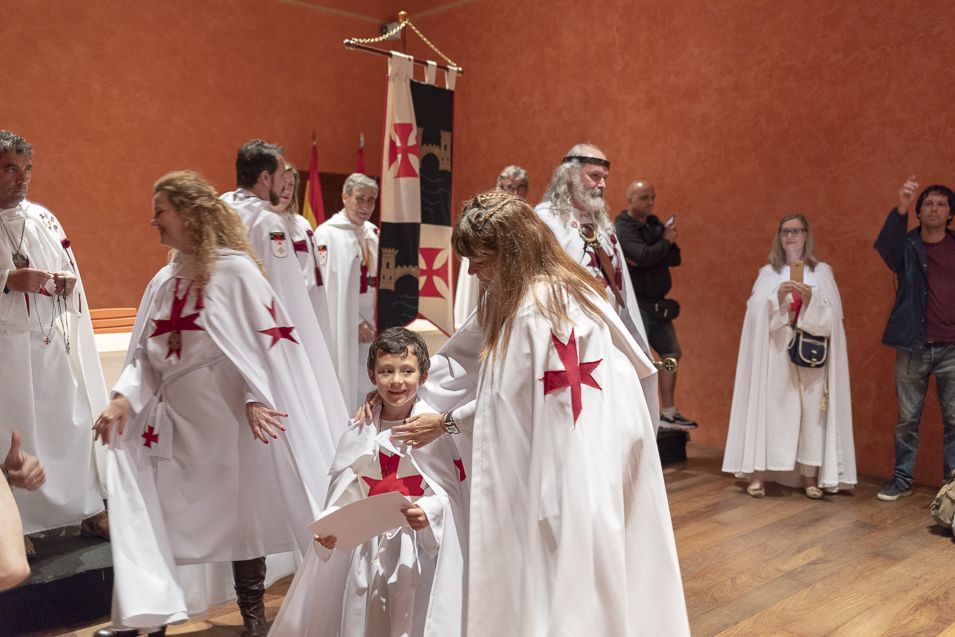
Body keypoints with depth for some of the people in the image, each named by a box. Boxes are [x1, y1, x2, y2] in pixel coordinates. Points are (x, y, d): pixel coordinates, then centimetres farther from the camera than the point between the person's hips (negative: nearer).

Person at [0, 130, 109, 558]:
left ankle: (90, 510, 22)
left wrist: (68, 281, -7)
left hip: (53, 344, 5)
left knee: (74, 423, 9)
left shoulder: (43, 218, 9)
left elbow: (70, 269, 14)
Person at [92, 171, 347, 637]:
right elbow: (145, 353, 10)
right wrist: (125, 396, -5)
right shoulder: (165, 280, 10)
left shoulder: (233, 269, -9)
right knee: (152, 511, 6)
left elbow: (263, 337, -13)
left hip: (227, 412, -6)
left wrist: (256, 398, -21)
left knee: (240, 508, 7)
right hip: (174, 418, 6)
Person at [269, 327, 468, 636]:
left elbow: (452, 491, -9)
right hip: (369, 547, 4)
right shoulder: (359, 431, 1)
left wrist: (429, 513, -26)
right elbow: (344, 494, 4)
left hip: (421, 546, -3)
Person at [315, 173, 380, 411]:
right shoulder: (327, 233, -9)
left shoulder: (373, 233, 11)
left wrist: (379, 319, 5)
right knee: (345, 386, -2)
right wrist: (355, 322, -14)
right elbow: (328, 286, -13)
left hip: (371, 322, 6)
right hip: (342, 324, -6)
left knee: (368, 386, 12)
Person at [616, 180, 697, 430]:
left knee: (671, 353, 10)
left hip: (656, 303, 8)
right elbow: (644, 256, -26)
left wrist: (649, 256, -12)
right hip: (635, 304, -8)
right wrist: (665, 242, -8)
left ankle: (667, 413, 19)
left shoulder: (654, 224, 14)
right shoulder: (622, 227, -10)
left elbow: (675, 259, 7)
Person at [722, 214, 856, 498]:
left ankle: (811, 477, 6)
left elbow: (831, 317, 0)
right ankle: (758, 474, -3)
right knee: (769, 409, -4)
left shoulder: (822, 272, 9)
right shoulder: (767, 273, 10)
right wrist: (778, 297, -18)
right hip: (774, 356, 0)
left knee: (811, 412, -2)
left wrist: (810, 300, -17)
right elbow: (757, 314, -2)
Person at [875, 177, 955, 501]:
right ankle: (902, 478, 17)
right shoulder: (906, 246, 2)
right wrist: (901, 209, -39)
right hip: (913, 347, -1)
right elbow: (884, 246, -22)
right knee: (907, 419, 7)